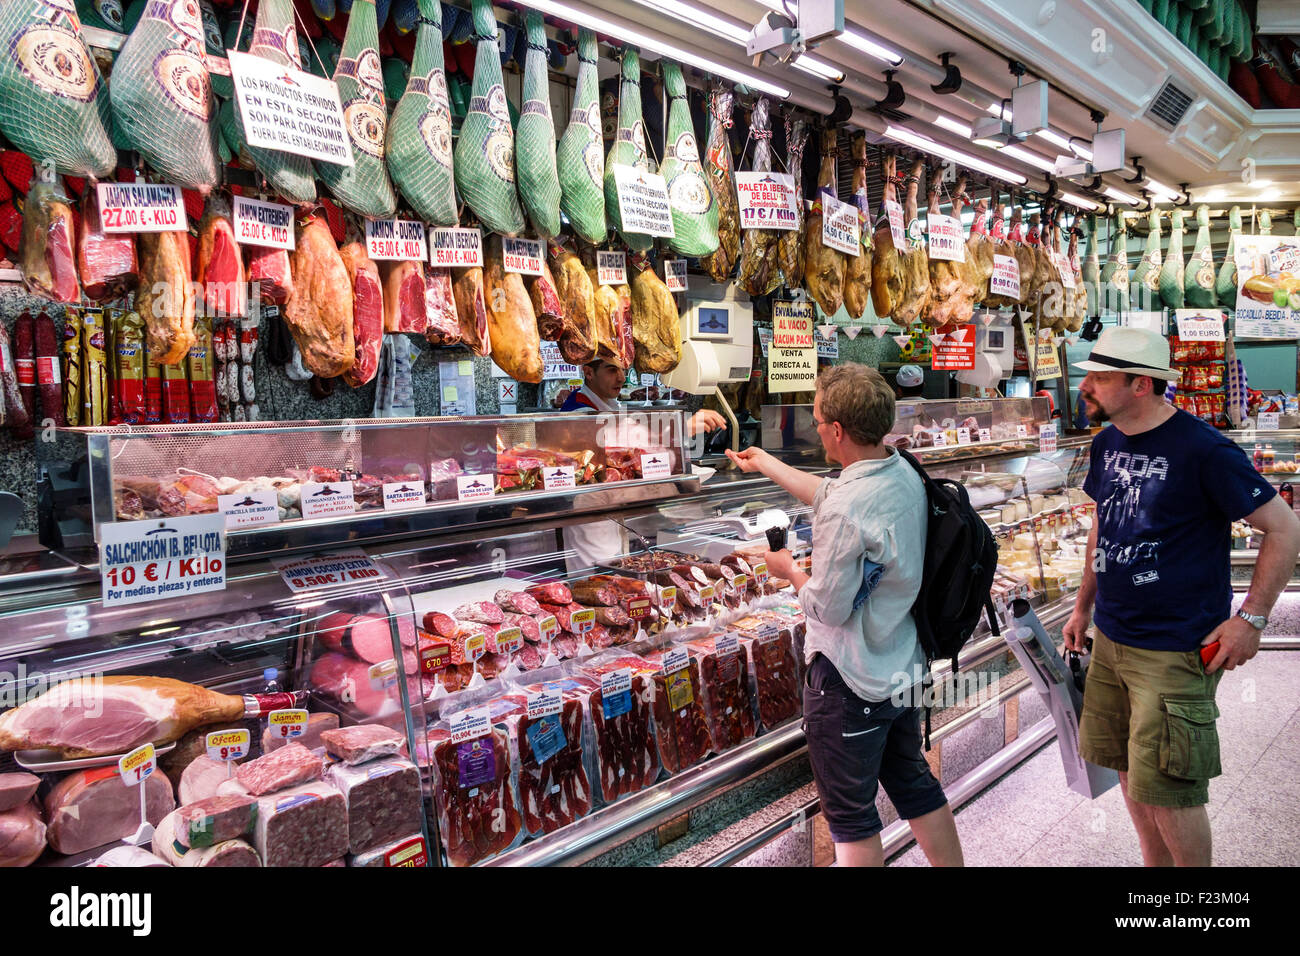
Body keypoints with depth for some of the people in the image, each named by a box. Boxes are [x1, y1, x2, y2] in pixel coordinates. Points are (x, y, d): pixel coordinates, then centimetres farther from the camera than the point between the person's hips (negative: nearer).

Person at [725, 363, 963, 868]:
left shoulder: (847, 510, -30)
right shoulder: (905, 474, -1)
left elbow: (828, 608, -22)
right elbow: (827, 494, 15)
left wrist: (789, 570, -3)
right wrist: (764, 463, 26)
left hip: (849, 682, -9)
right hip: (903, 669, 9)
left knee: (851, 814, 10)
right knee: (914, 783, 26)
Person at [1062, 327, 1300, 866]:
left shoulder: (1203, 451, -17)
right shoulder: (1107, 443, 5)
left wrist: (1250, 619, -15)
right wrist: (1083, 606, 19)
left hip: (1175, 650, -7)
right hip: (1111, 638, 7)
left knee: (1166, 789, 0)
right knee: (1127, 768, 17)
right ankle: (1154, 865, 38)